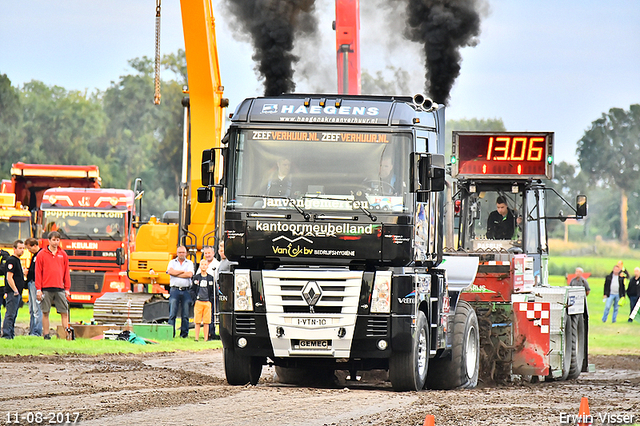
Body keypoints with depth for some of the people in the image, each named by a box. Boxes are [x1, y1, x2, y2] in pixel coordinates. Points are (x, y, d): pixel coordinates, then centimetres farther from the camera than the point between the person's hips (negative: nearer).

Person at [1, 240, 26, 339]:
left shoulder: (17, 260, 19)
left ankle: (11, 334, 16)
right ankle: (6, 334, -13)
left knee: (13, 315, 12)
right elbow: (9, 277, -18)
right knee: (10, 314, -11)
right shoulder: (12, 260, -12)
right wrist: (15, 290, -20)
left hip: (17, 292, 10)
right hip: (13, 292, -10)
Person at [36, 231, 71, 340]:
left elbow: (66, 273, 14)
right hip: (46, 289, -2)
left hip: (60, 288, 2)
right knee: (45, 312, 1)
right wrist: (38, 289, -4)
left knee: (64, 312, -3)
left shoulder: (63, 255, 11)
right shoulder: (42, 254, 3)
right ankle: (46, 334, 6)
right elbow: (38, 273, 2)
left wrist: (67, 289, 8)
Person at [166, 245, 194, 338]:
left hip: (186, 291, 1)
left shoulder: (189, 263, 12)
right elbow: (170, 271, -6)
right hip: (174, 290, -1)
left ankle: (184, 333, 8)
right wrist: (183, 271, -3)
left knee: (185, 314, 1)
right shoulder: (172, 262, 14)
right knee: (172, 313, -7)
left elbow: (189, 274, -5)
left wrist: (176, 273, -4)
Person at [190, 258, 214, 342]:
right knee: (197, 322, -1)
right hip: (198, 302, -1)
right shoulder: (196, 277, 6)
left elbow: (213, 291, 12)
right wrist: (195, 299, -4)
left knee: (206, 322, 0)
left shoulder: (211, 278, 8)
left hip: (207, 303, 1)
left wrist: (210, 300, 0)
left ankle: (206, 339, 3)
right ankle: (196, 338, 3)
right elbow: (192, 290, 7)